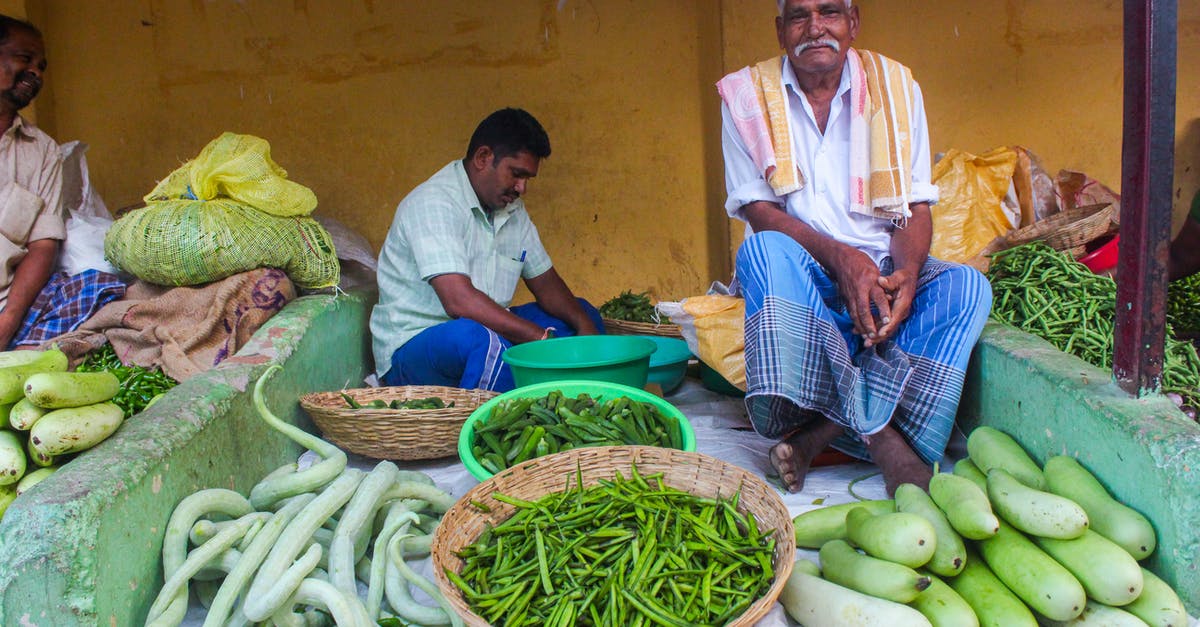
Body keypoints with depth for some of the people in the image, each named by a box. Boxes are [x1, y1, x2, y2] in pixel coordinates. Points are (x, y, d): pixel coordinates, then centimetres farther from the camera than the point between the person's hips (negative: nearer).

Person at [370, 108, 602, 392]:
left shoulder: (513, 209, 10)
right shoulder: (433, 202, -19)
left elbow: (545, 282, 13)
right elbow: (459, 301, -30)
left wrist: (584, 325, -8)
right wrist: (543, 339, -30)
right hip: (412, 347, -9)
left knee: (584, 314, 7)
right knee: (489, 343, -40)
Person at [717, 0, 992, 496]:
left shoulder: (895, 86, 7)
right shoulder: (746, 95, 2)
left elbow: (916, 207, 3)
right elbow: (757, 209, -7)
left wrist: (906, 273, -20)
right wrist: (838, 256, -24)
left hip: (884, 273, 2)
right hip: (802, 276, -1)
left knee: (966, 287, -26)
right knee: (763, 249, -33)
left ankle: (819, 433, -35)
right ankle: (880, 436, -38)